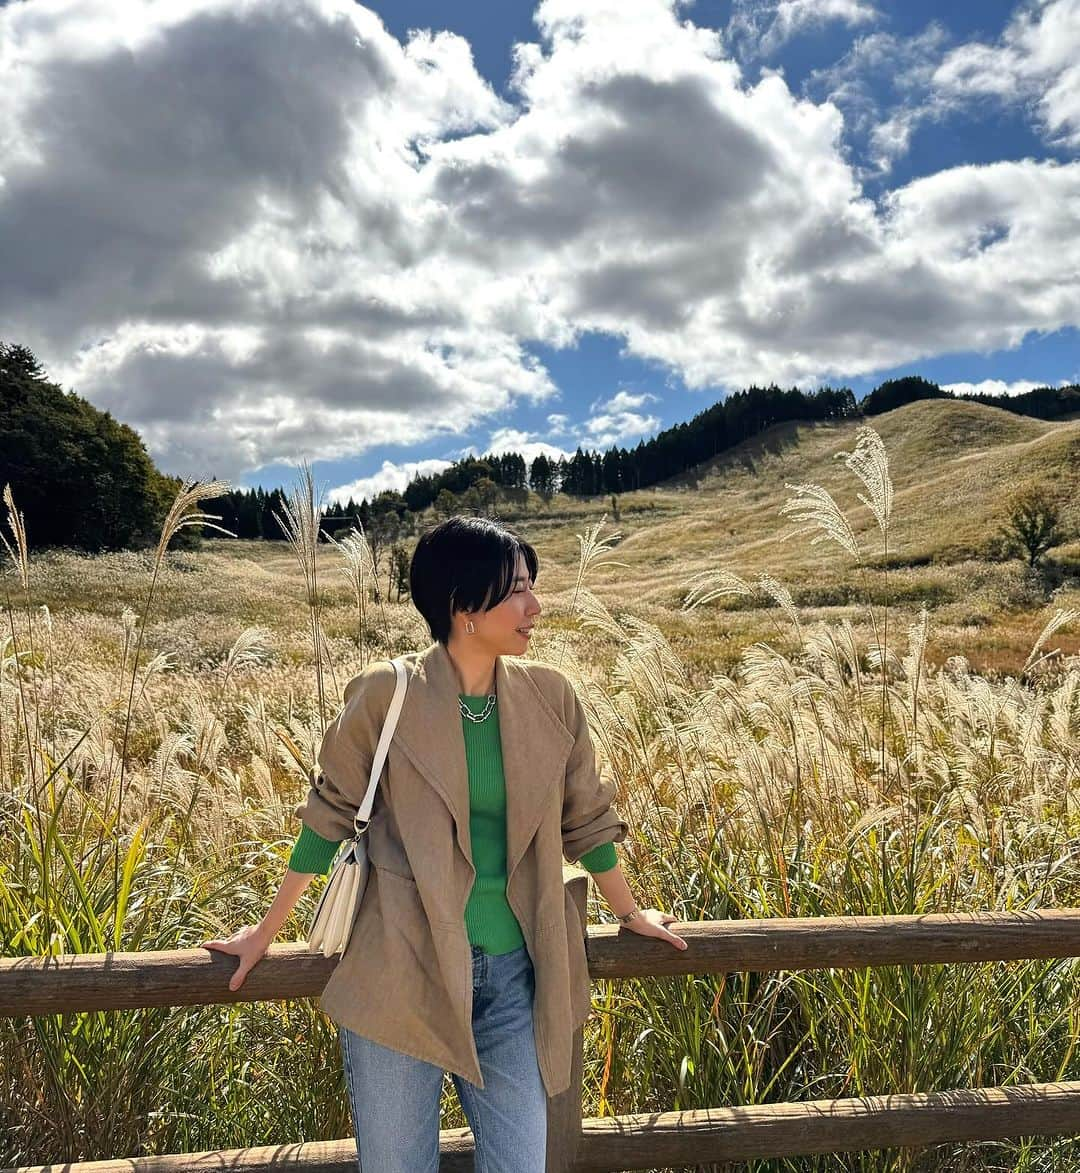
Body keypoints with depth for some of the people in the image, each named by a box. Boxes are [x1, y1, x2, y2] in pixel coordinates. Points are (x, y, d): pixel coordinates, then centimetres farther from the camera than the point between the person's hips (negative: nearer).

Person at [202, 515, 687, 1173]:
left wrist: (630, 913, 21)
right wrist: (267, 931, 8)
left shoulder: (549, 696, -2)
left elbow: (585, 818, 11)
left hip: (513, 976, 3)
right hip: (402, 973, -2)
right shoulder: (387, 695, -11)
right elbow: (330, 817, 1)